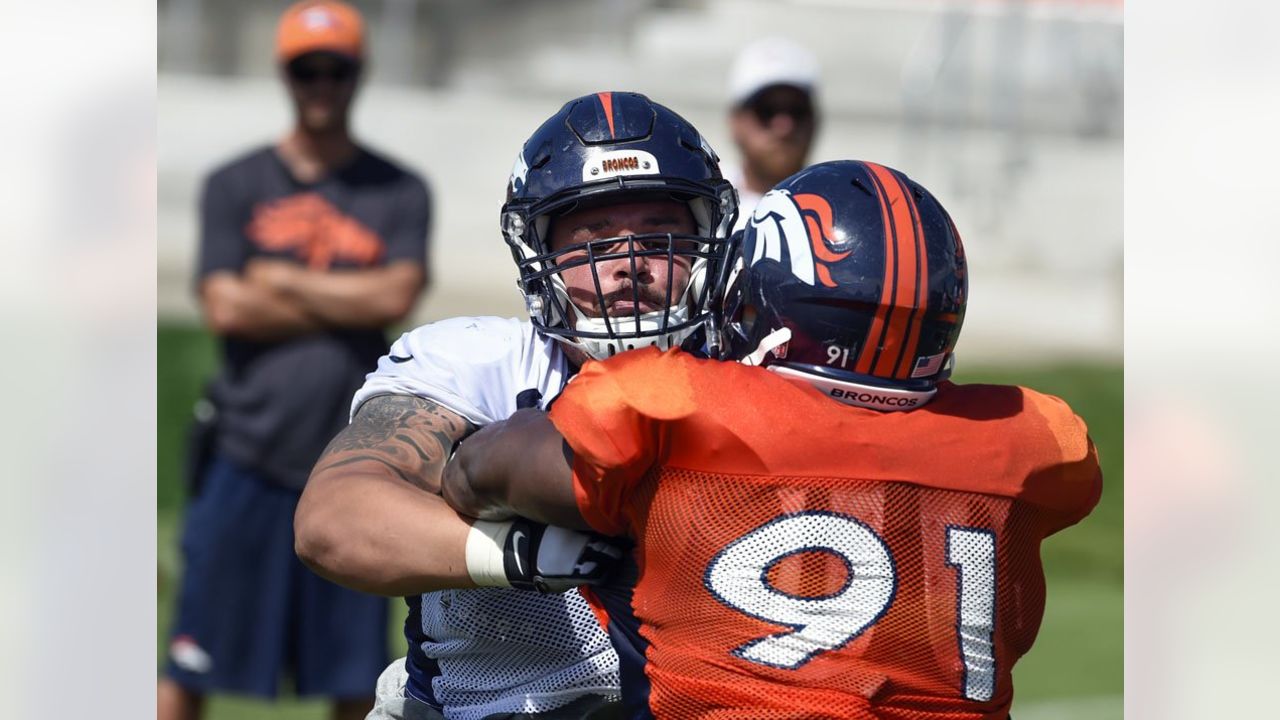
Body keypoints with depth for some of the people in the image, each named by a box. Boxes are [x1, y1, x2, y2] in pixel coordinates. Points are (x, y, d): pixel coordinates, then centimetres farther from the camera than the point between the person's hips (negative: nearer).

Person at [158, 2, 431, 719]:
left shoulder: (400, 193, 8)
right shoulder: (236, 186, 7)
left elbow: (396, 296, -9)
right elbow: (225, 308, -5)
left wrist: (280, 280, -3)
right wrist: (351, 304, -4)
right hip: (250, 456, -1)